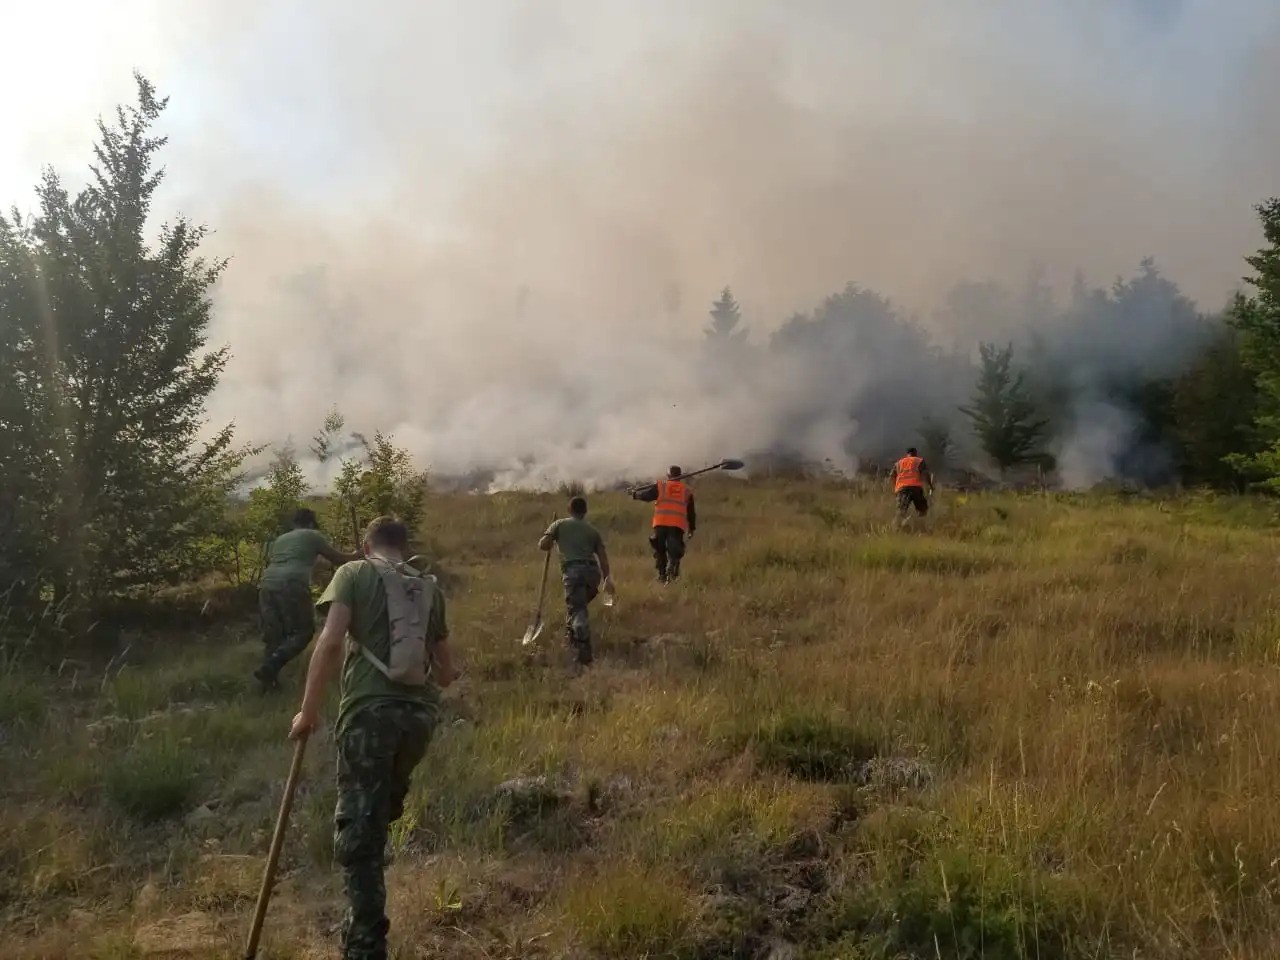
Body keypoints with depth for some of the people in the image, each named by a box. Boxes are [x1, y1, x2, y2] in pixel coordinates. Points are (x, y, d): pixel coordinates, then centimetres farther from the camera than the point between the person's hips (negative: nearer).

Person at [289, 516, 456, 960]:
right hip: (420, 711, 5)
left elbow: (330, 643, -9)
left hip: (369, 711, -5)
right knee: (383, 812, 25)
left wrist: (308, 710, -2)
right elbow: (446, 671, 21)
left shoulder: (353, 574, 7)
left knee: (357, 833, 2)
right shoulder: (429, 587, 18)